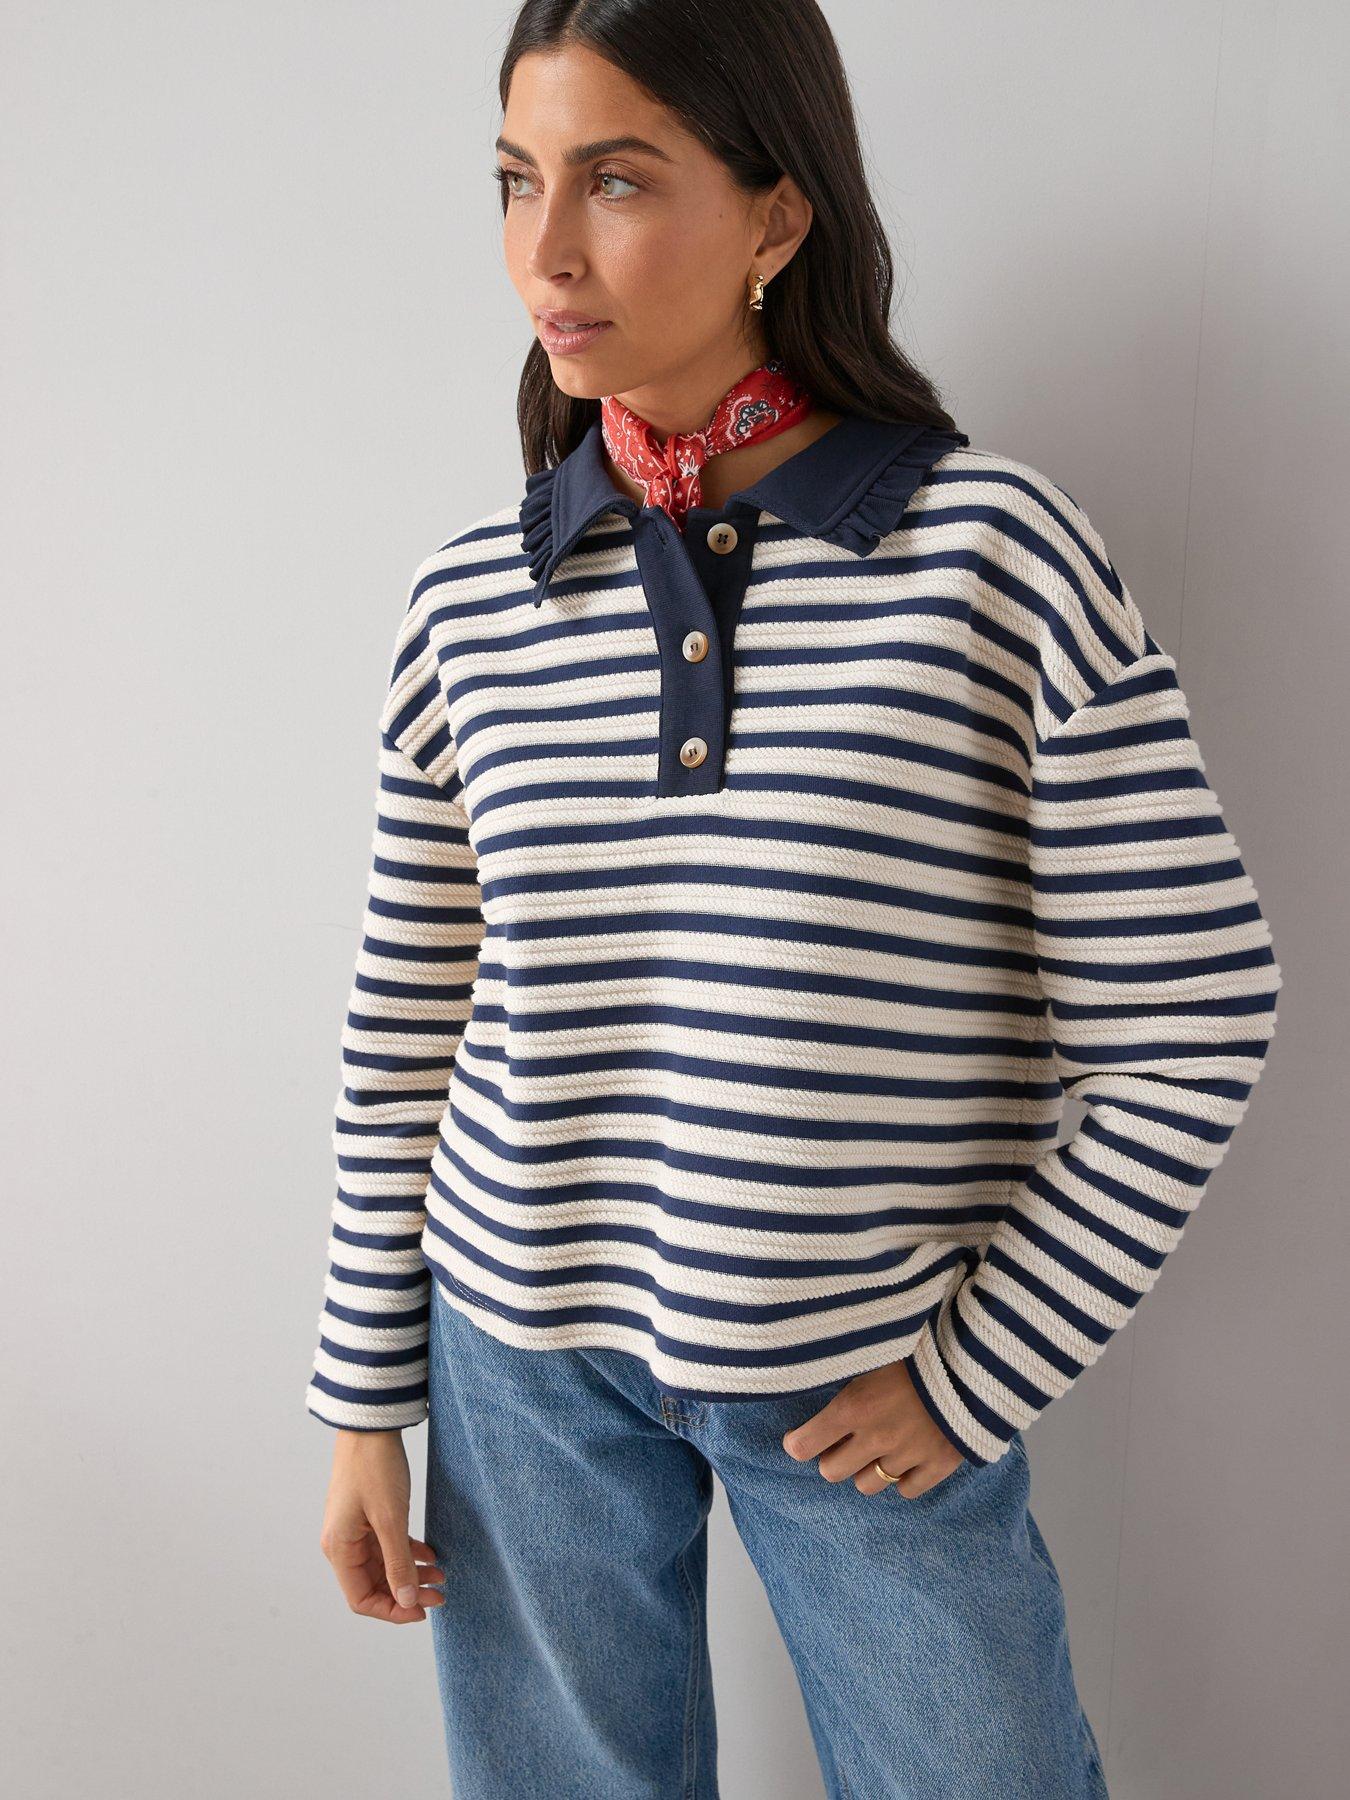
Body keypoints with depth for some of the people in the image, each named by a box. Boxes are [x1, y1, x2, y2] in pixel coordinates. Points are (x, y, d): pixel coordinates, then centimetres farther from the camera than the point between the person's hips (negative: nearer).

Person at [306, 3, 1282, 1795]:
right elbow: (405, 1028, 5)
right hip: (525, 1347, 3)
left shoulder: (993, 548, -11)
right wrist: (367, 1398, 7)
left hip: (872, 1380, -2)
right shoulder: (472, 592, -1)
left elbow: (1196, 1024, -9)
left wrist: (982, 1371, -7)